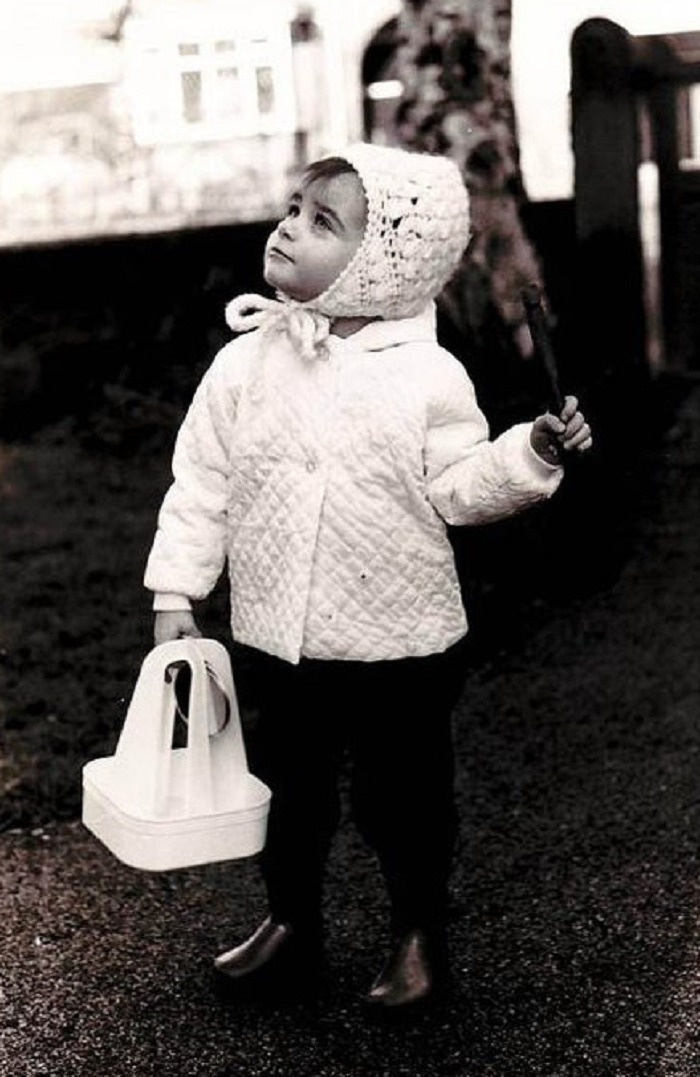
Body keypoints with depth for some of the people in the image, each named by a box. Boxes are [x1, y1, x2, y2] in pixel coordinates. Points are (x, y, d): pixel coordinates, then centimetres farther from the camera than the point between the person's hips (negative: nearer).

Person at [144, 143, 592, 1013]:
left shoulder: (428, 377, -10)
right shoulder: (243, 362, -3)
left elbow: (457, 488, -6)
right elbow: (201, 482, 2)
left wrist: (534, 454, -20)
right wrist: (176, 590, 0)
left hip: (399, 641, -3)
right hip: (278, 639, 3)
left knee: (401, 797, 11)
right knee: (287, 787, 19)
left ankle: (419, 936, 34)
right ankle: (291, 925, 40)